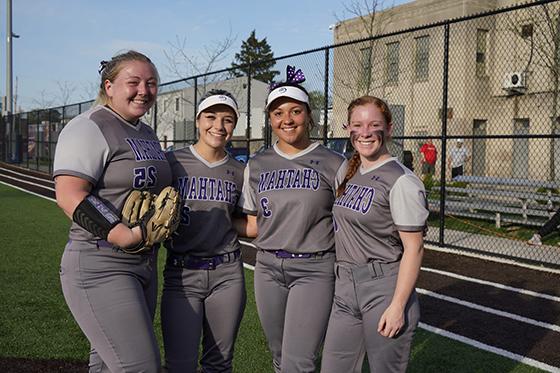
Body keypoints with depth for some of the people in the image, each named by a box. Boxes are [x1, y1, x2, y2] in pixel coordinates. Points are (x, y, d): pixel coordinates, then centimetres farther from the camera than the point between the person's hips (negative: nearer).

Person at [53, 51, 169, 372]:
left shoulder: (147, 133, 17)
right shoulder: (89, 128, -11)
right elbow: (68, 195, -21)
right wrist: (125, 237, -29)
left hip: (144, 264, 9)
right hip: (100, 267, -9)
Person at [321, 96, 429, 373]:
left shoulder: (402, 181, -13)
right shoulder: (349, 174, 10)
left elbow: (413, 249, -14)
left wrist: (397, 306, -18)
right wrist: (343, 281, 15)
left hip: (384, 289, -7)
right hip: (345, 288, 7)